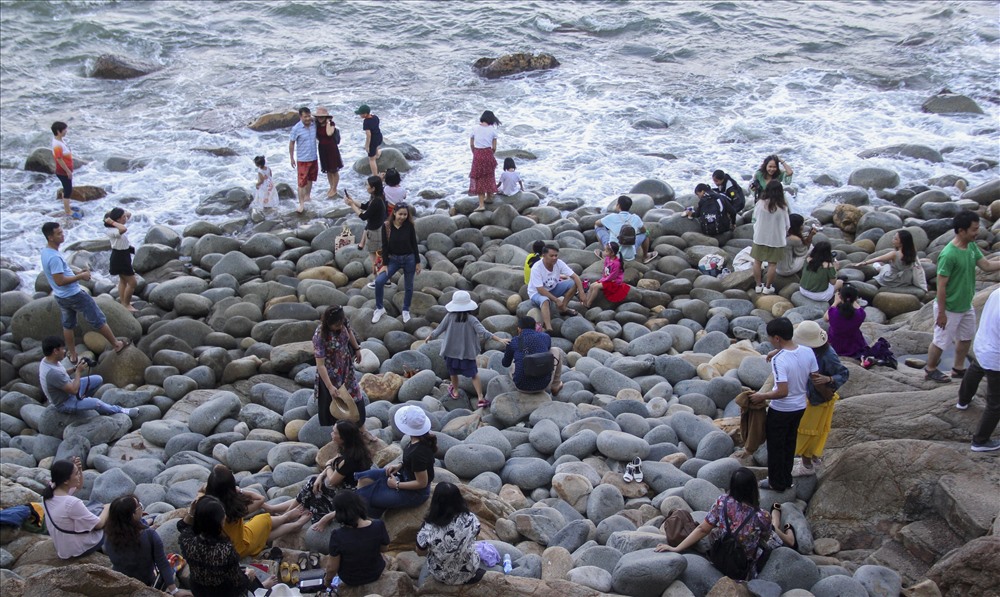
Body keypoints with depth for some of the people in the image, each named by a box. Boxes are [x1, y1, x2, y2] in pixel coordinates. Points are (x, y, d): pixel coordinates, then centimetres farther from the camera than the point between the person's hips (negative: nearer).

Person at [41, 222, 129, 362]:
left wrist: (77, 273, 9)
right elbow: (60, 281, -30)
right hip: (74, 295, -9)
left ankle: (73, 356, 30)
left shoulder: (45, 252, 2)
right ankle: (117, 344, 18)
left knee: (68, 325, 20)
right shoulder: (54, 257, -29)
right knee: (98, 320, 5)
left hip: (61, 297, 9)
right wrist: (80, 276, -21)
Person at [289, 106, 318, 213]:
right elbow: (291, 143, -8)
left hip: (313, 158, 5)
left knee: (310, 179, 22)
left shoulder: (314, 125, -6)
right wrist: (291, 158, -5)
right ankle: (301, 204, -1)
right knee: (302, 182, -5)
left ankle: (307, 195, 42)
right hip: (302, 159, -5)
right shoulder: (296, 128, -18)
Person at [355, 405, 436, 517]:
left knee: (366, 499, -4)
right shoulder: (423, 437, -10)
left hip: (415, 492, -9)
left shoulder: (417, 453, -35)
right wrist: (400, 465, 0)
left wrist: (397, 485, -14)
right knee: (364, 478, 0)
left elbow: (422, 483, -24)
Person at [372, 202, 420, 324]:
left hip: (409, 259, 0)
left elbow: (414, 244, -2)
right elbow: (385, 246, -6)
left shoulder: (409, 226, -10)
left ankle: (406, 310, 34)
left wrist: (418, 262, 0)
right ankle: (379, 308, 4)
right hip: (393, 259, 0)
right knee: (379, 281, -14)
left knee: (408, 286, 12)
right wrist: (385, 264, -7)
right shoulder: (387, 226, -11)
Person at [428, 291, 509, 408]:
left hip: (451, 352, 1)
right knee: (474, 374, 12)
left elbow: (438, 330, -4)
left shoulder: (449, 317, -14)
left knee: (453, 372, 25)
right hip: (467, 353, -1)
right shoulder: (471, 319, -19)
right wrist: (500, 339, -25)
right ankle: (480, 398, 3)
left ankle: (455, 392, 44)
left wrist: (430, 337, 16)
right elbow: (483, 333, -26)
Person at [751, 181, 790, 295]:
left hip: (760, 238, 1)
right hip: (776, 239, -1)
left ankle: (758, 286, 22)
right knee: (772, 264, 10)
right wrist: (784, 234, 16)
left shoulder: (760, 203, -13)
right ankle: (768, 287, 18)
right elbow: (786, 225, -4)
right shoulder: (783, 208, -15)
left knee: (757, 262, 15)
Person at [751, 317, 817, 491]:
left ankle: (777, 483, 28)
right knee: (790, 444, 24)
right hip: (800, 407, 7)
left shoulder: (778, 360, -29)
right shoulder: (808, 352, -10)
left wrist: (762, 396, -15)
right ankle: (786, 479, 38)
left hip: (780, 411, -7)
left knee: (775, 447, 14)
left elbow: (782, 392, -30)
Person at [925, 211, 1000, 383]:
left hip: (966, 305, 9)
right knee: (941, 341, 9)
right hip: (950, 309, -9)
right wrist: (941, 313, -20)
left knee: (966, 337, 23)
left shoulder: (972, 246, -4)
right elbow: (941, 286, -25)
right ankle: (930, 370, 30)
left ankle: (958, 369, 41)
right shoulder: (949, 255, -30)